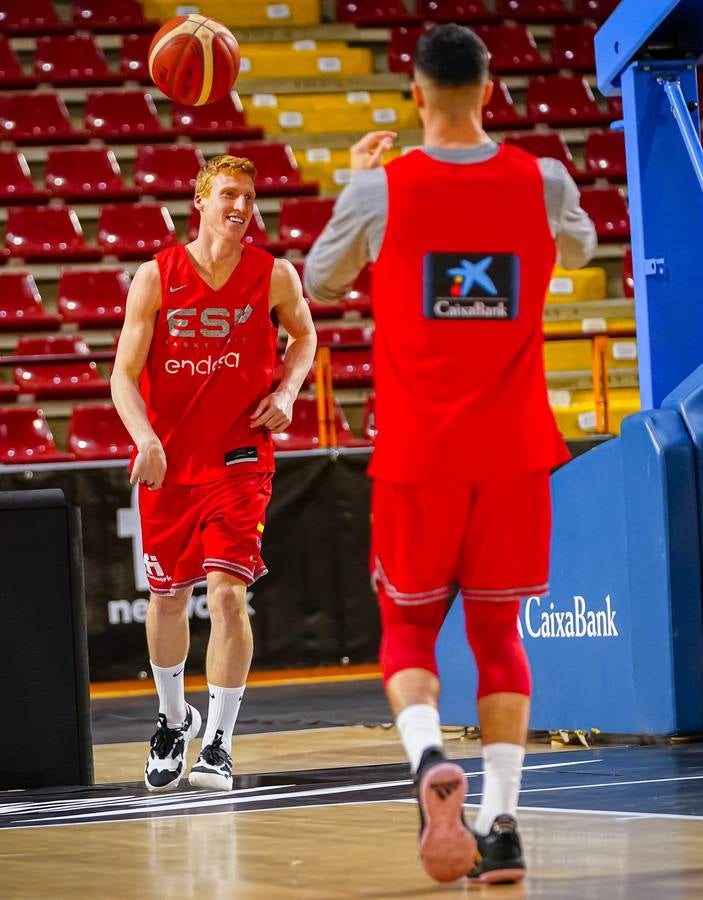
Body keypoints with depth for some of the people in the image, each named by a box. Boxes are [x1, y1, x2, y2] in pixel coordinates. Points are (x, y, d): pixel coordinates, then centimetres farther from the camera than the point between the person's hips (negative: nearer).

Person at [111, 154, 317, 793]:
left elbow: (303, 335, 16)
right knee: (168, 595, 13)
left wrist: (286, 392, -3)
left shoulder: (275, 276, -5)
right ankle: (174, 719, 37)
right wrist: (145, 438, -26)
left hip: (239, 458, -1)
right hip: (167, 459, 1)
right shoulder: (156, 278, -7)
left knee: (228, 592, -15)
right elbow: (125, 374, -9)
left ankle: (219, 745, -9)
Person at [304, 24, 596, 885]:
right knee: (498, 630, 12)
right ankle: (500, 822, 1)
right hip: (513, 452, 1)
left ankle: (430, 759, -17)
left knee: (408, 628, 12)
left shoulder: (382, 189, -7)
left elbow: (321, 280, 11)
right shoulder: (542, 181, -2)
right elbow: (579, 246, 22)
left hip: (418, 455, -1)